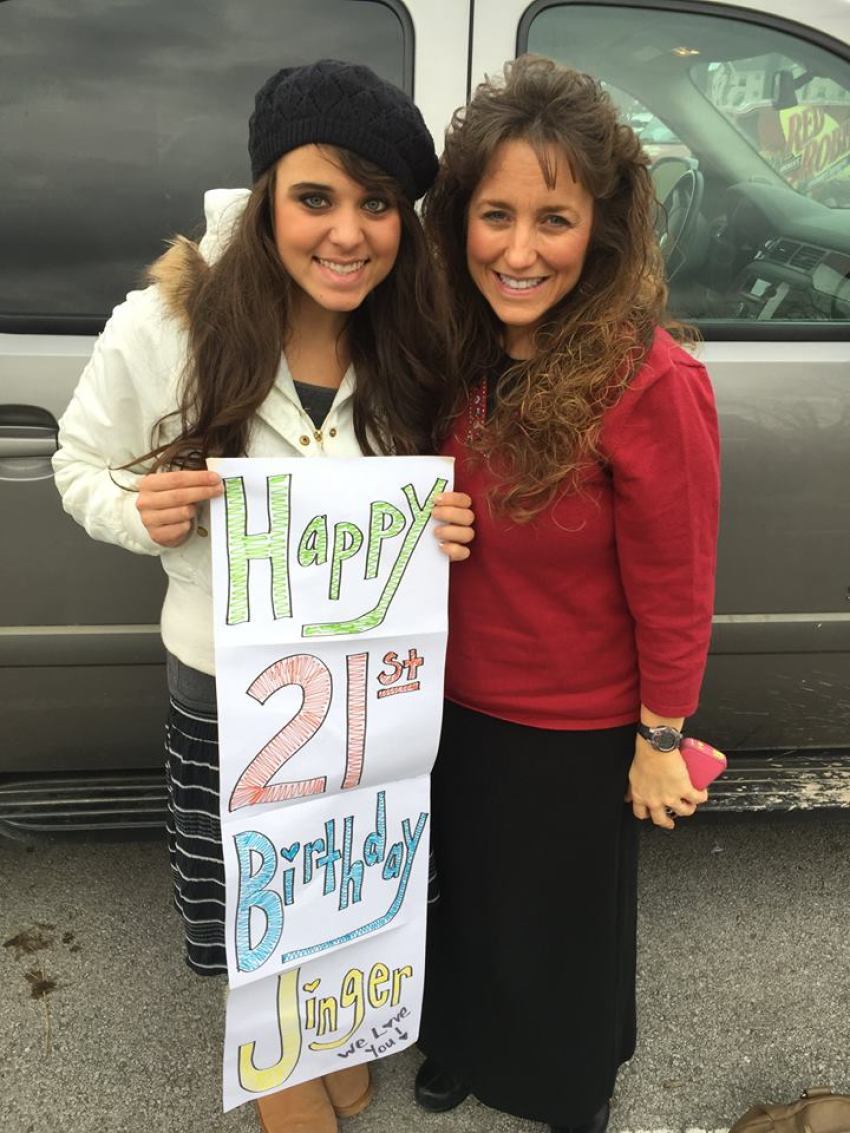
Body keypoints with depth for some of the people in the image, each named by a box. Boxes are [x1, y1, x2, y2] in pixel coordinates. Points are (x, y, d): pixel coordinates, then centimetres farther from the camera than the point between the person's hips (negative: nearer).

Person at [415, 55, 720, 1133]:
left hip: (576, 732, -5)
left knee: (565, 917, 22)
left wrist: (659, 741, -10)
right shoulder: (454, 349, -8)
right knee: (467, 889, 28)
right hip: (456, 704, 5)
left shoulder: (650, 381, -26)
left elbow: (673, 589, -18)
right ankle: (463, 1043, 60)